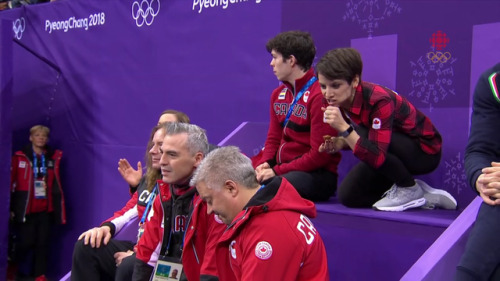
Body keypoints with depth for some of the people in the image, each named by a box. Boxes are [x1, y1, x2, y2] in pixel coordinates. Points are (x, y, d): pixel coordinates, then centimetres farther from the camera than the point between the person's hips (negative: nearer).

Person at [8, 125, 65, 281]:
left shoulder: (54, 158, 7)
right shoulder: (20, 157, -2)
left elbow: (56, 185, 10)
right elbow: (11, 183, -3)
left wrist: (59, 208, 7)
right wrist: (10, 208, -7)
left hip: (45, 209, 3)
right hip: (25, 208, -3)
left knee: (43, 242, 4)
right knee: (25, 241, -1)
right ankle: (12, 268, 24)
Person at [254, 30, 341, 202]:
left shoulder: (320, 95, -13)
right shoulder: (278, 94, 14)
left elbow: (319, 155, -15)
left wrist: (277, 171, -16)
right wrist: (265, 163, -4)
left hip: (317, 175, -8)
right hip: (281, 167, 8)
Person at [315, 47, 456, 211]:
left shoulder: (378, 101, -32)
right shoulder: (338, 100, -11)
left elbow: (377, 159, -37)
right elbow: (356, 137, 7)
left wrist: (343, 128, -43)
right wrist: (338, 143, -15)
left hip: (424, 150, -7)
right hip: (395, 151, 8)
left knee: (367, 137, -34)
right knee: (347, 196, -5)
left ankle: (410, 190, -10)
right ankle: (421, 197, 6)